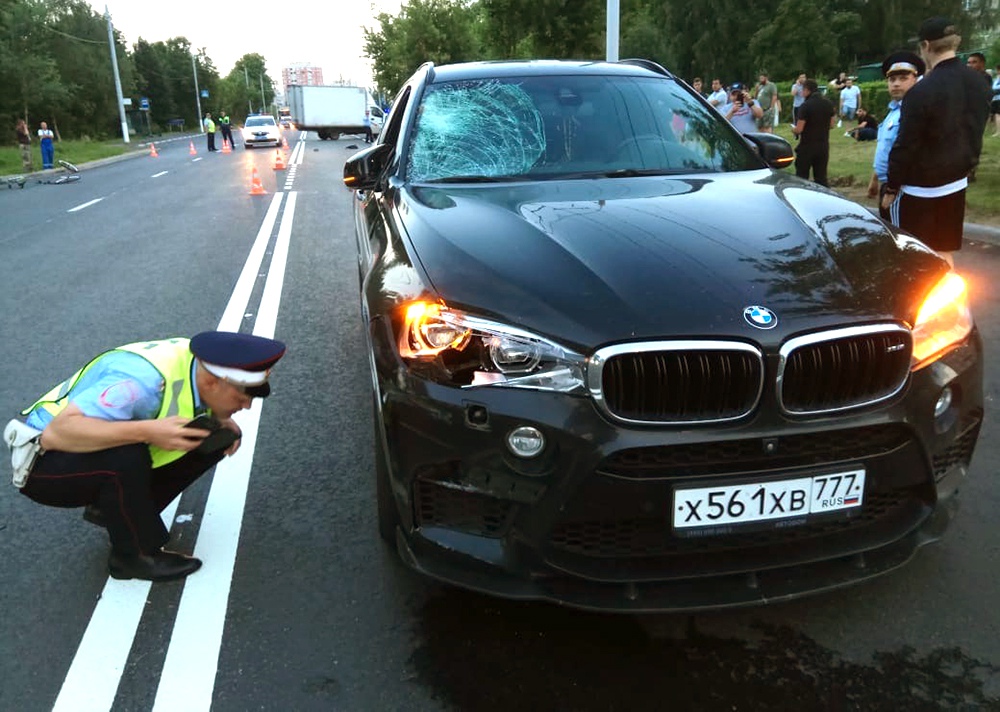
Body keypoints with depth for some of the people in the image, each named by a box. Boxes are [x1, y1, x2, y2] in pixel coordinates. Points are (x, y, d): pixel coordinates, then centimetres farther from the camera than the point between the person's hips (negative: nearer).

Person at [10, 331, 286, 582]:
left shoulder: (203, 368, -14)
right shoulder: (143, 381, -36)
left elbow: (211, 410, 8)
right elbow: (56, 433, -39)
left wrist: (223, 422, -15)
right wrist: (147, 431, -45)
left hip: (112, 457, 7)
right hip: (46, 463, -7)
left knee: (217, 440, -7)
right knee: (125, 455, -37)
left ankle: (112, 509, 5)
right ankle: (135, 554, -12)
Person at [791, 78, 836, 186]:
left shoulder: (806, 106, -15)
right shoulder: (828, 103, 4)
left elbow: (799, 129, -17)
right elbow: (831, 125, 11)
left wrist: (793, 130, 4)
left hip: (807, 146, -6)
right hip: (823, 145, 6)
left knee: (801, 177, 3)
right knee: (821, 177, 11)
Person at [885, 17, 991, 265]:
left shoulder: (922, 91, -21)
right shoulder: (977, 83, 3)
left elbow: (905, 146, -17)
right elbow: (976, 129, 12)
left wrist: (891, 188, -9)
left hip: (919, 188, -7)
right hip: (956, 181, 7)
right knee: (943, 254, 15)